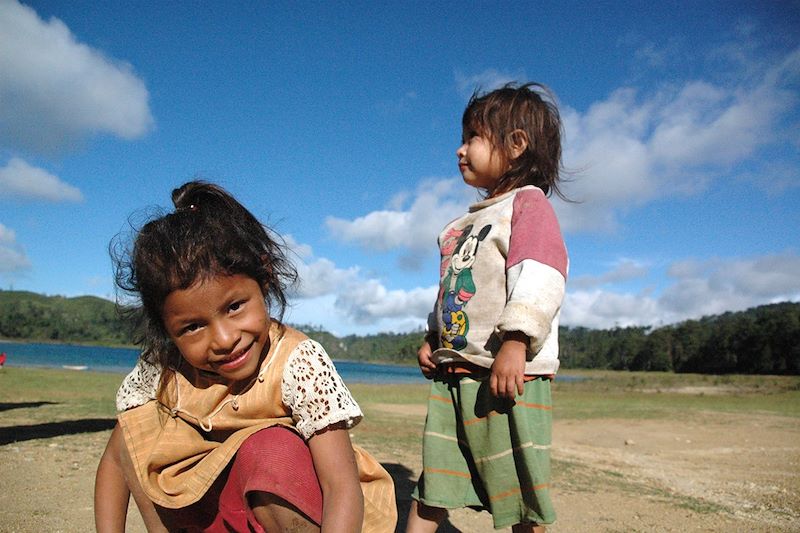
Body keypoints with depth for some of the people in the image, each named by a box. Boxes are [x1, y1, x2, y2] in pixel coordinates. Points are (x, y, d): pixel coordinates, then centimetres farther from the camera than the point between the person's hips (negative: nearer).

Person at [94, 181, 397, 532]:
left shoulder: (300, 364, -28)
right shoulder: (162, 369, -14)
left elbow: (344, 490, -32)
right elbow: (116, 459, -1)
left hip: (287, 502, -3)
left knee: (269, 447, -34)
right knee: (135, 425, -11)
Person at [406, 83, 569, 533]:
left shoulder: (528, 203, -3)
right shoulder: (468, 221, 23)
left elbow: (539, 279, -17)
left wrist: (515, 344, -25)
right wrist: (433, 337, 19)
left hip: (508, 375, -8)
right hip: (452, 374, 8)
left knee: (519, 493, 3)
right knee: (431, 490, 12)